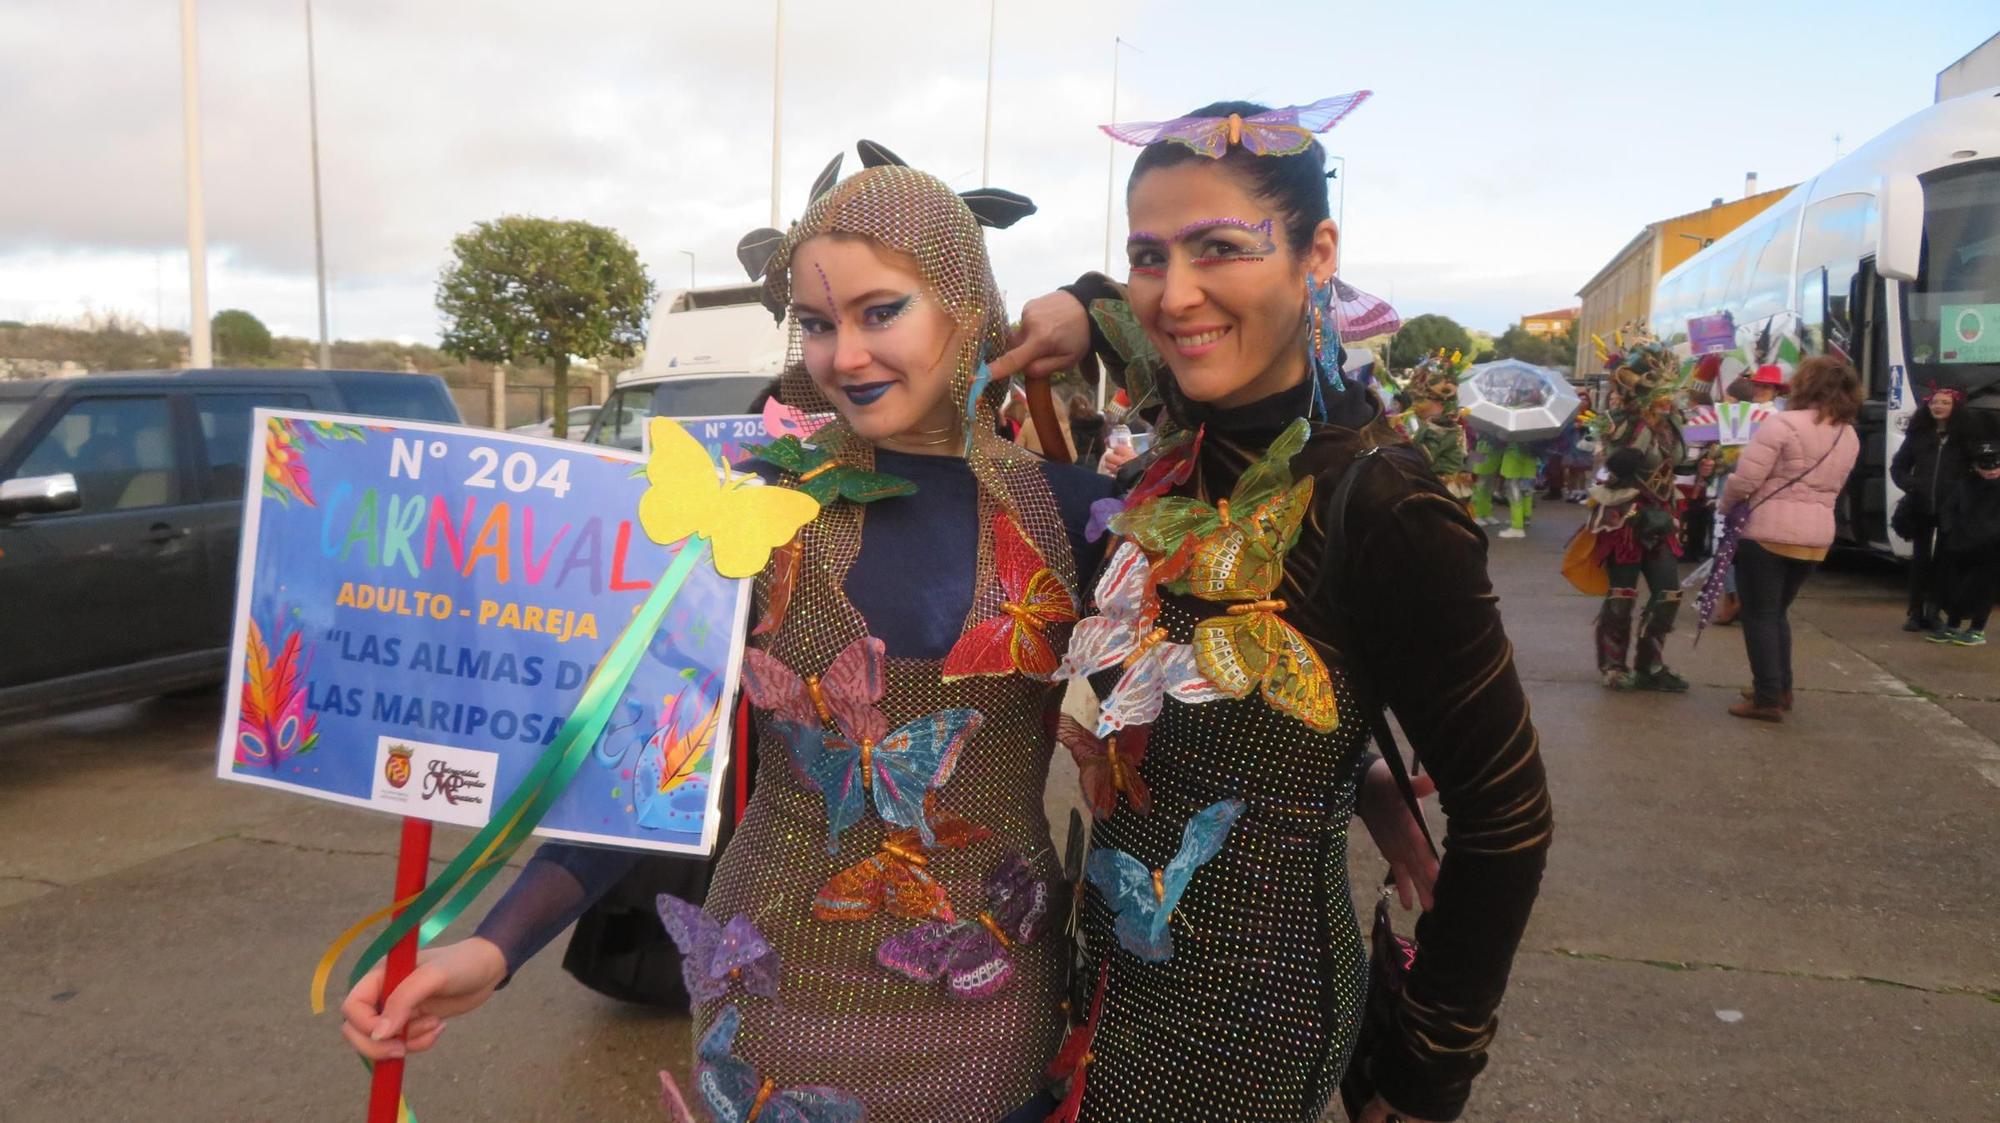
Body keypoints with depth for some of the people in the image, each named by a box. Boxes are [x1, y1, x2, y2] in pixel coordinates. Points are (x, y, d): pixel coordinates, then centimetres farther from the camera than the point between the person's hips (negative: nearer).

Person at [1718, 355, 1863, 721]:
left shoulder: (1782, 424, -14)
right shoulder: (1849, 437, 9)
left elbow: (1744, 480, -16)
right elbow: (1830, 488, 17)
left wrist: (1725, 507, 2)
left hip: (1769, 532, -7)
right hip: (1816, 536, 7)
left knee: (1759, 615, 2)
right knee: (1778, 612, 21)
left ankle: (1768, 698, 2)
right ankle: (1781, 689, 26)